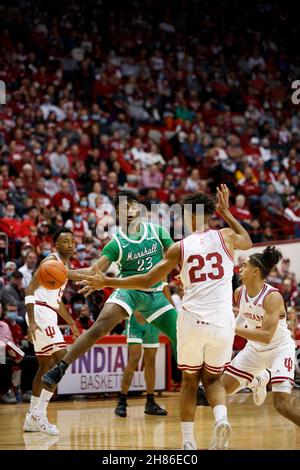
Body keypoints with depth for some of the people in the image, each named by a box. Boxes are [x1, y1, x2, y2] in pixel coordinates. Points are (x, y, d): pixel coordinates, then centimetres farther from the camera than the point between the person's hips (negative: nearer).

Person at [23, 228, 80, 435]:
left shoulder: (66, 266, 19)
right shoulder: (51, 261, -9)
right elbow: (30, 290, -17)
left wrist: (72, 323, 31)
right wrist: (31, 321, -26)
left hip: (50, 315, 10)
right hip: (40, 313, -10)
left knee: (46, 366, 13)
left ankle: (32, 418, 19)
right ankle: (39, 413, -16)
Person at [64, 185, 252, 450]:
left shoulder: (179, 248, 4)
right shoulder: (226, 237, 5)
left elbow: (146, 281, 6)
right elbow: (248, 242, 31)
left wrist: (106, 283, 16)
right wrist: (226, 212, 36)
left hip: (192, 321, -1)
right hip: (222, 323, 1)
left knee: (189, 380, 18)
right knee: (212, 379, 18)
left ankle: (188, 442, 11)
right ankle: (221, 418, -12)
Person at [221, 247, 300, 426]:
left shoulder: (273, 297, -28)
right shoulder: (239, 293, -7)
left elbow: (266, 336, -36)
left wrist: (234, 329, -37)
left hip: (280, 349, -7)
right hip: (255, 348, 7)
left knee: (283, 405, -21)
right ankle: (258, 379, 35)